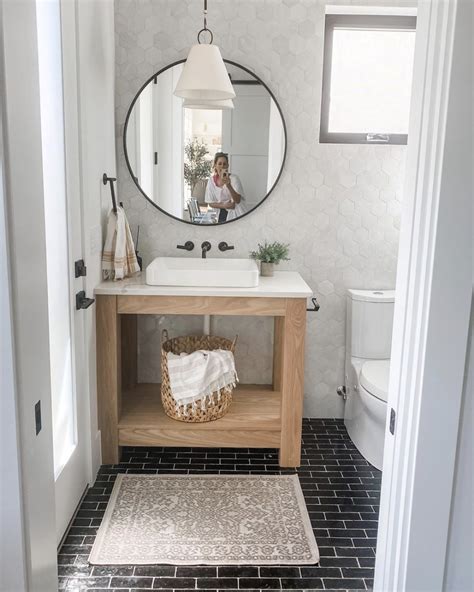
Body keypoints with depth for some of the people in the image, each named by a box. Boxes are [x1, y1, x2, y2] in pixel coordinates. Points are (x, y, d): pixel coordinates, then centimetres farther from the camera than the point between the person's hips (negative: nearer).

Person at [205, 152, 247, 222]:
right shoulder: (211, 181, -1)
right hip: (223, 213, 3)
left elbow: (237, 200, -21)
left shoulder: (234, 178, -11)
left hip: (236, 214, -3)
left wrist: (228, 185, -35)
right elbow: (210, 203, 4)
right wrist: (224, 205, -13)